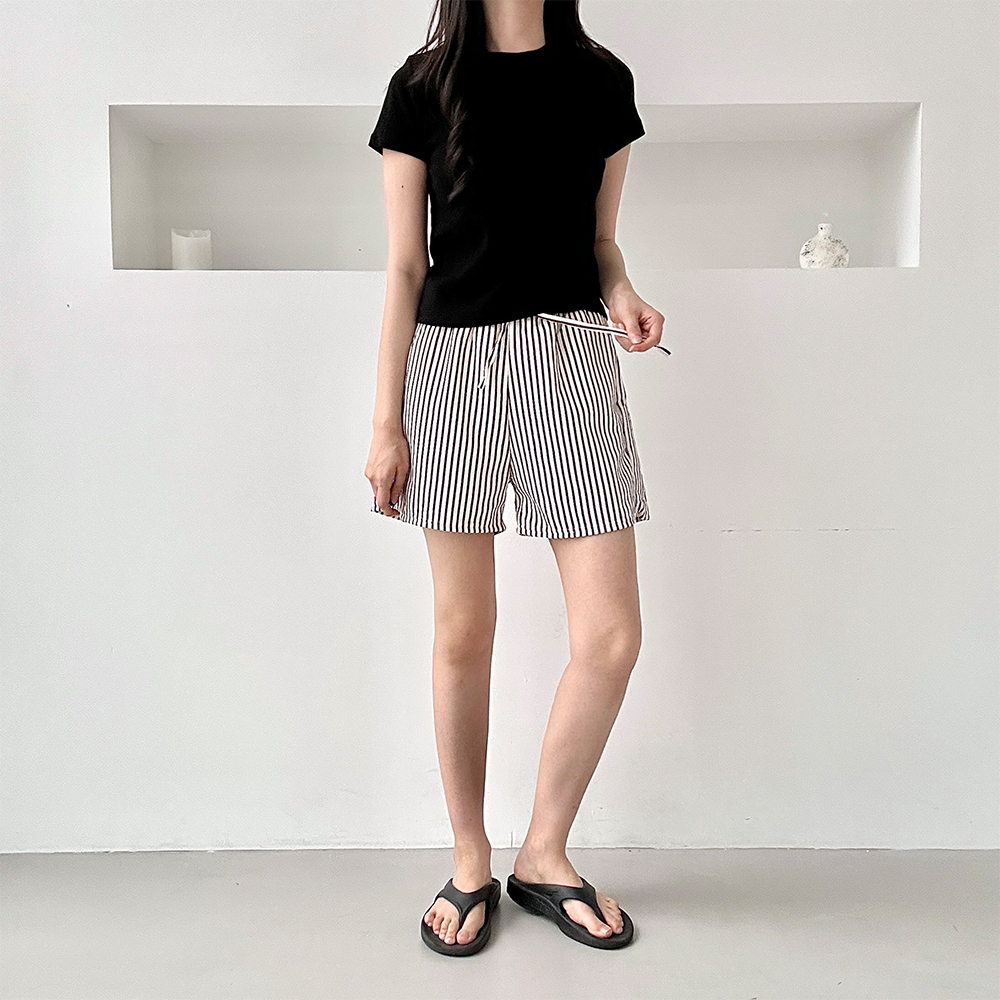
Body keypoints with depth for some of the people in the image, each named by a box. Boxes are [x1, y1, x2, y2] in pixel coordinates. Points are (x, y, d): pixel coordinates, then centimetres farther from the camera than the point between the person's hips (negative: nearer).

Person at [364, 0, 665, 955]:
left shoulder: (601, 78, 12)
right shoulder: (424, 84, 6)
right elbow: (404, 268, 3)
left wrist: (622, 297, -5)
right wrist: (386, 424, -1)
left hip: (571, 354, 2)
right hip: (454, 357, -1)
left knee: (611, 636, -4)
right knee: (463, 633, 4)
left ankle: (544, 856, 19)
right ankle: (470, 863, 24)